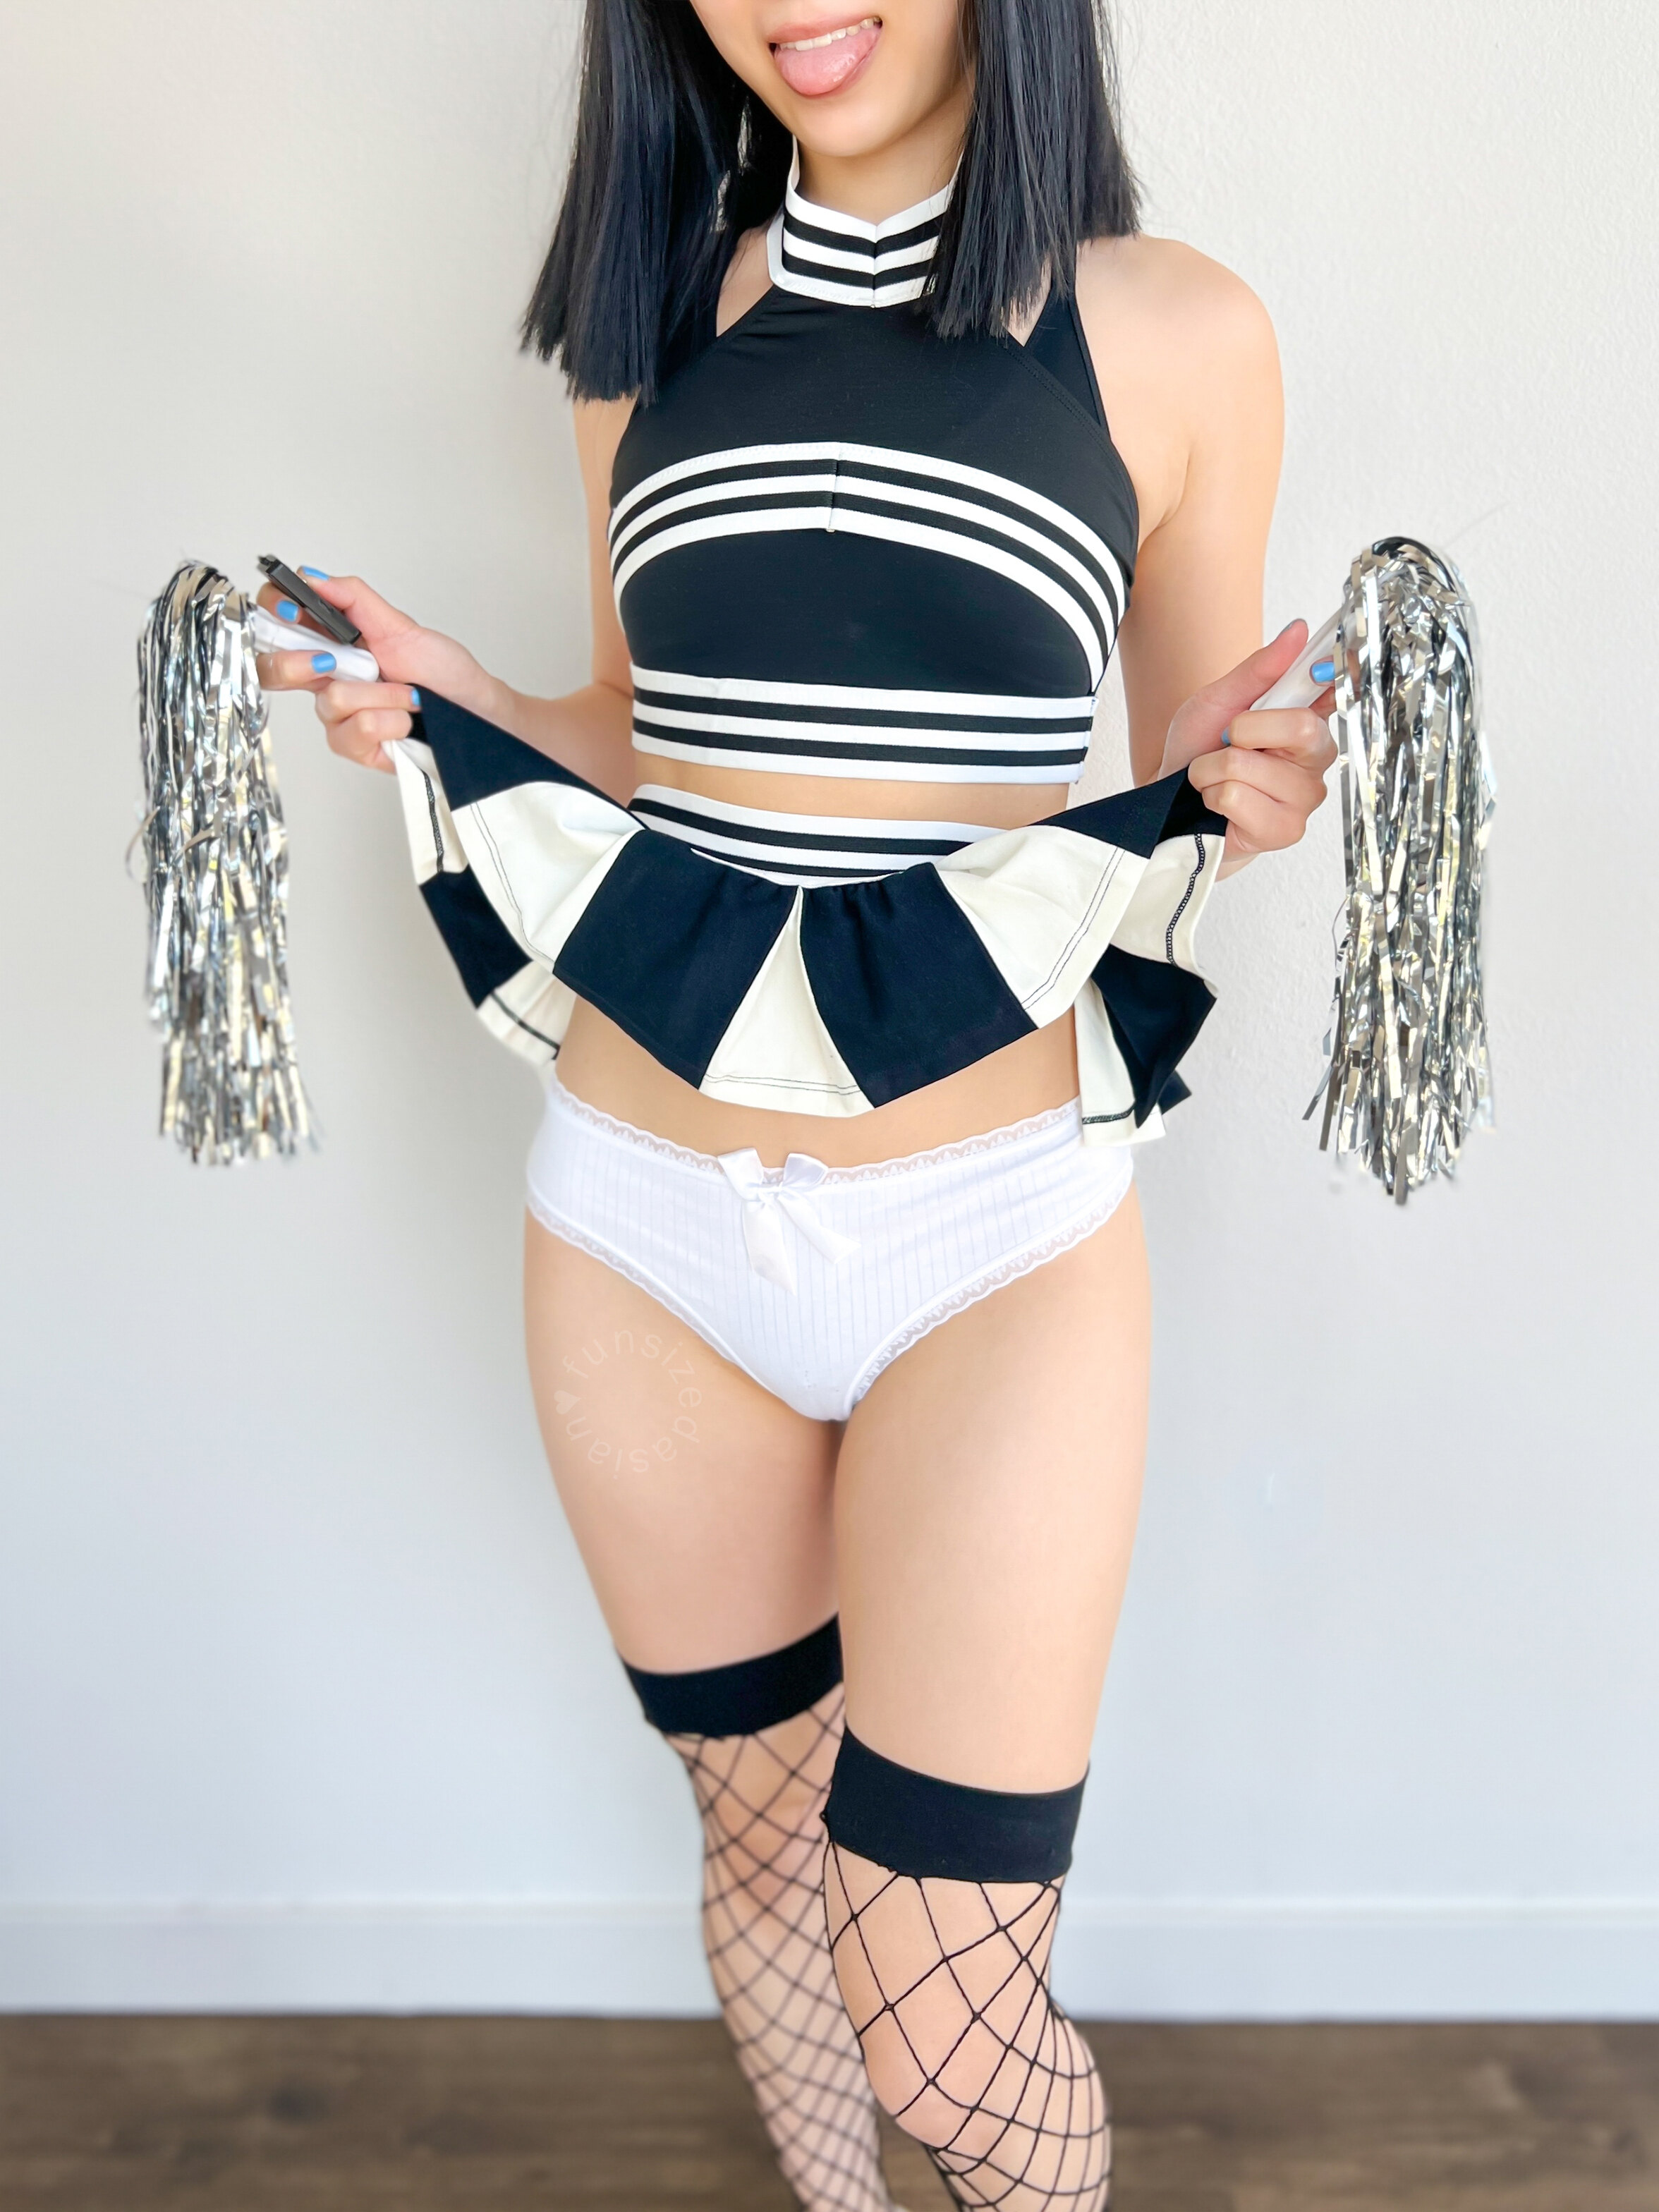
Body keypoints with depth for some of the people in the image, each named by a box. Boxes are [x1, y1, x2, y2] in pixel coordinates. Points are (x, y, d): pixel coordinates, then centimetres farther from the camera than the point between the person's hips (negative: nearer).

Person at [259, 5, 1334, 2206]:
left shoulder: (1176, 335, -1)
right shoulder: (655, 313, 8)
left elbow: (1181, 790, 7)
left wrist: (1243, 792, -15)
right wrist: (455, 706, -2)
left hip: (998, 1237, -3)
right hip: (644, 1223, 3)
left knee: (945, 2035, 2)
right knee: (762, 1830, 20)